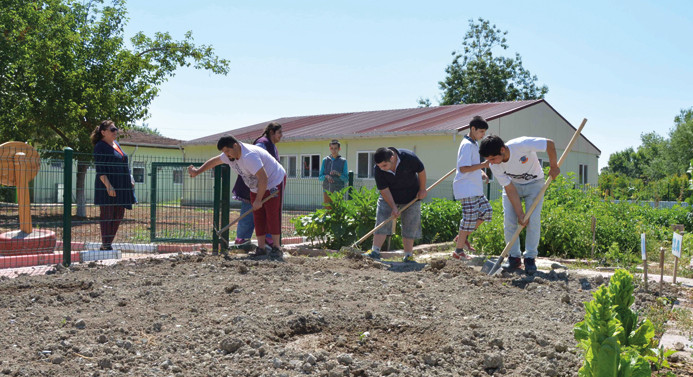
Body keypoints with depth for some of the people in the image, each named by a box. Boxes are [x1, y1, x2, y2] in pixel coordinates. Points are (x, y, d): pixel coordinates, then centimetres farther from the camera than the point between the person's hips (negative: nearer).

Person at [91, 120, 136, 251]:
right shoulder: (100, 147, -9)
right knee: (107, 215, -2)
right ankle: (105, 245, 6)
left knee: (118, 216, 10)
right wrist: (108, 185, -22)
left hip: (121, 186, 9)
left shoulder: (116, 144, 17)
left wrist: (130, 179, 15)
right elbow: (100, 169, -15)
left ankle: (108, 243, 19)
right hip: (108, 188, -9)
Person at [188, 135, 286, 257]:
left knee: (272, 215, -11)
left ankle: (276, 248, -8)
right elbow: (214, 161, 16)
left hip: (273, 183, -9)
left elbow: (263, 179, -34)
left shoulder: (249, 156, -33)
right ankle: (261, 248, 4)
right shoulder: (230, 155, -4)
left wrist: (258, 200, -27)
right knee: (258, 217, 3)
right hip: (256, 188, 9)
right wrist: (197, 171, 23)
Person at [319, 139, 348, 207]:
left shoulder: (343, 161, 4)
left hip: (338, 191, -2)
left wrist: (338, 174, -17)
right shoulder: (325, 160, 10)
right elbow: (320, 177, 9)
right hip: (327, 191, 2)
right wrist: (326, 176, -12)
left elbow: (346, 178, 1)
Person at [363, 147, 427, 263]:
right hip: (389, 197, 1)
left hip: (411, 197, 0)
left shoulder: (409, 157, -28)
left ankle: (408, 255, 8)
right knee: (381, 222, -11)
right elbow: (384, 190, -16)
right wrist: (393, 207, -21)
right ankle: (375, 251, -11)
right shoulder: (379, 170, -23)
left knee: (410, 227, 1)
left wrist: (422, 189, -3)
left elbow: (421, 171, -10)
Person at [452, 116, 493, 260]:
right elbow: (463, 168, -22)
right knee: (470, 217, -7)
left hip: (475, 188, 10)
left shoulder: (474, 144, 16)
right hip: (466, 189, -10)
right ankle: (458, 250, 2)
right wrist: (483, 165, -20)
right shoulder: (467, 145, -15)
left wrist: (481, 172, 9)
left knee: (486, 211, 10)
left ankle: (463, 236, 19)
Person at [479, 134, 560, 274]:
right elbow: (510, 190, -19)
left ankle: (530, 258, -3)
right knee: (509, 220, -10)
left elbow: (550, 144, -26)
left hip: (534, 183, -2)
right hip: (512, 185, 2)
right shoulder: (495, 167, -24)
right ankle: (514, 257, 3)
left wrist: (553, 167, -15)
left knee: (533, 220, -13)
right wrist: (520, 213, -22)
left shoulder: (522, 145, -36)